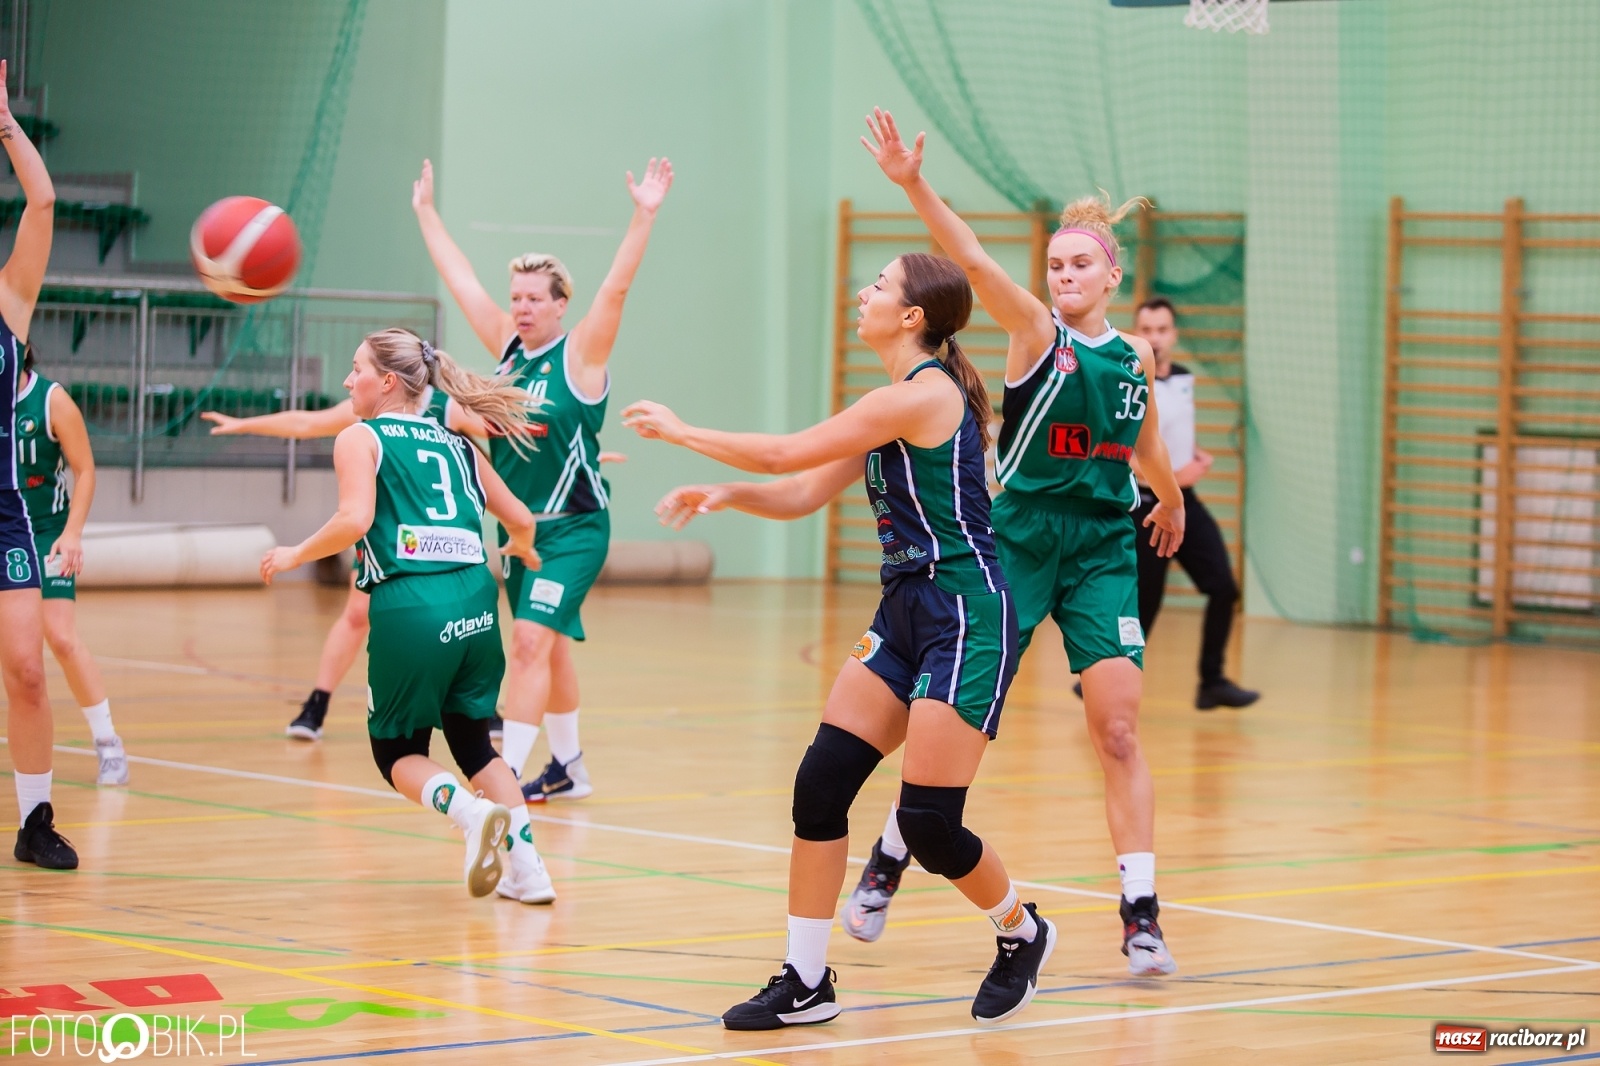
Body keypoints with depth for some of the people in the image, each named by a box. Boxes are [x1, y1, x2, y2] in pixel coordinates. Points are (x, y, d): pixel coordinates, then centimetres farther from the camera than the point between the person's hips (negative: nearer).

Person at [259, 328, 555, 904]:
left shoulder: (360, 439, 4)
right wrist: (523, 549, 47)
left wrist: (295, 555, 2)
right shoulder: (456, 444, 19)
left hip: (411, 606, -5)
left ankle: (473, 813, -17)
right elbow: (521, 519, 25)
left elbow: (355, 520, -12)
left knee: (398, 751, 12)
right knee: (473, 741, 22)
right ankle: (526, 867, 10)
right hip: (475, 601, 5)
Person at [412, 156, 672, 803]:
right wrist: (426, 212, 17)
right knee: (548, 646, 15)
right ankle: (566, 769, 26)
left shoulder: (580, 354, -9)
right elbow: (460, 281, 13)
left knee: (533, 640, -17)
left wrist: (644, 216, -32)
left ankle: (506, 776, -20)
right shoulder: (508, 346, 6)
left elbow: (616, 289, -22)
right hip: (518, 525, 7)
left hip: (574, 528, -7)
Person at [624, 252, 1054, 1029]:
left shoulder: (923, 395, -17)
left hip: (965, 617, -9)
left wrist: (678, 431, -5)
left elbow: (786, 453, -16)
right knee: (820, 783, -1)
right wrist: (725, 495, -3)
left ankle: (1022, 935, 19)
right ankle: (805, 983, 4)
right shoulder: (895, 404, 13)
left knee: (927, 821, -9)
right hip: (904, 611, 9)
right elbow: (803, 493, 15)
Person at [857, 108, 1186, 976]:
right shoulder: (1036, 333, -5)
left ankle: (1141, 915, -2)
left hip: (1104, 552, 3)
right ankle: (885, 867, 20)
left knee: (1118, 731, -5)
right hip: (1019, 539, -3)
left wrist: (1170, 499, 45)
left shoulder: (1133, 360, 8)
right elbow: (971, 259, -21)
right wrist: (914, 186, -35)